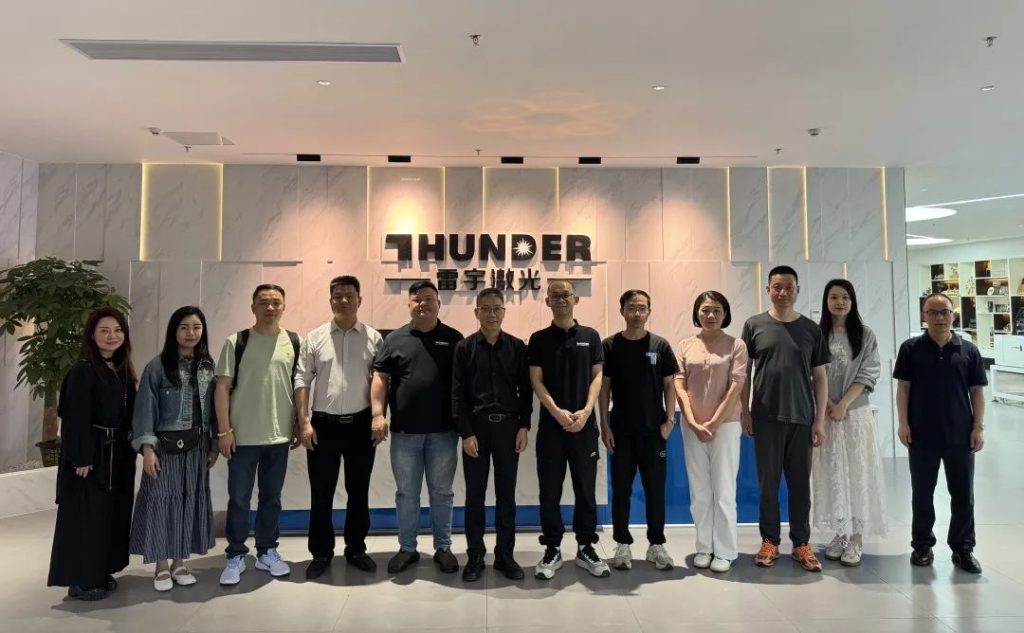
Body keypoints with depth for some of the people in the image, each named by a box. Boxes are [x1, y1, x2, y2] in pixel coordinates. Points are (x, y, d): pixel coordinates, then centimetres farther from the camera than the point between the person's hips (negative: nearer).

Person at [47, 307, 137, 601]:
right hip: (91, 453, -8)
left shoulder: (123, 370, 10)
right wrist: (81, 458, -20)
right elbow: (76, 418, -17)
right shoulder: (82, 371, -13)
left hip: (117, 453, 8)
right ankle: (80, 579, 12)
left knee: (113, 513, 13)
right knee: (86, 515, 1)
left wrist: (131, 449, 11)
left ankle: (101, 572, 26)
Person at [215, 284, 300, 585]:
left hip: (279, 435, 2)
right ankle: (236, 556, 23)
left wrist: (300, 424, 5)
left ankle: (267, 552, 28)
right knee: (239, 499, 8)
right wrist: (224, 430, -9)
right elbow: (222, 388, -5)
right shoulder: (236, 343, -5)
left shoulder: (294, 343, 2)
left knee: (272, 498, 14)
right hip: (243, 436, -2)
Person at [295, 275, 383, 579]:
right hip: (324, 424, 0)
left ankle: (356, 549, 27)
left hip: (360, 425, 0)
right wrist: (304, 422, -6)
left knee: (358, 492, 12)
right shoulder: (315, 338, 2)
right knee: (321, 494, 9)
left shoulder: (373, 338, 0)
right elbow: (302, 381, 1)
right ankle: (321, 553, 24)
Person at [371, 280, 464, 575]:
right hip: (404, 431, 1)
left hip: (443, 431, -1)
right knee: (406, 493, 10)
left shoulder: (453, 339, 4)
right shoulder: (395, 339, 5)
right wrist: (378, 414, -8)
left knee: (441, 492, 10)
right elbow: (380, 378, 3)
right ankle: (407, 548, 24)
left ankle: (443, 547, 23)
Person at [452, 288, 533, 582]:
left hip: (508, 426, 1)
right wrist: (466, 433, -9)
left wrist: (524, 426, -2)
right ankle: (475, 556, 19)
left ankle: (505, 555, 20)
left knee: (506, 494, 8)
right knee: (475, 495, 7)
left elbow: (525, 390, 6)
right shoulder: (464, 347, 1)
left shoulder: (517, 347, 4)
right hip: (476, 426, -1)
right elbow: (457, 394, -2)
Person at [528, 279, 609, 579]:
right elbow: (536, 381, -2)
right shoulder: (539, 339, 4)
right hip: (551, 424, -1)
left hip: (584, 425, 1)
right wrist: (557, 412, -14)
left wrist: (585, 411, -11)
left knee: (586, 489, 7)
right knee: (549, 491, 5)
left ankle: (586, 548, 21)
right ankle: (552, 550, 17)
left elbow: (597, 377, 3)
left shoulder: (591, 336, 7)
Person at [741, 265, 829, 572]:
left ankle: (801, 543, 21)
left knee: (800, 483, 8)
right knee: (768, 482, 7)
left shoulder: (811, 329, 5)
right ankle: (770, 541, 19)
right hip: (766, 417, -1)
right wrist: (745, 412, 1)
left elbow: (820, 377, 6)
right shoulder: (754, 325, 2)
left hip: (801, 418, 1)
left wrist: (819, 420, 1)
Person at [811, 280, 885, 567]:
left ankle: (856, 537, 9)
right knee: (831, 473, 5)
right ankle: (840, 534, 15)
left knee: (857, 472, 1)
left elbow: (868, 375, -4)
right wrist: (828, 405, -11)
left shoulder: (865, 335, 2)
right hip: (825, 413, 1)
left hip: (856, 412, 0)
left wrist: (843, 404, -13)